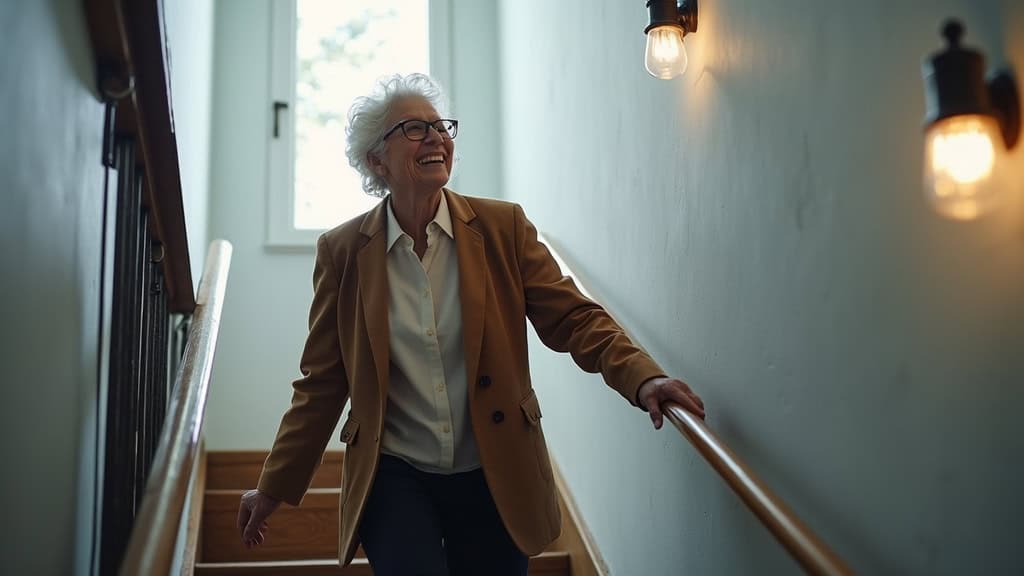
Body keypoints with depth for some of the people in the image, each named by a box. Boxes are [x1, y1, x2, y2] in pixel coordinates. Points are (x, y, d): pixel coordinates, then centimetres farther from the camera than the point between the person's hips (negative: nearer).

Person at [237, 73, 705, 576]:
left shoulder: (503, 227, -2)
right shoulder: (343, 250, -1)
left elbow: (571, 316, -5)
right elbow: (322, 383, 3)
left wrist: (642, 378, -22)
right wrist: (273, 488, 4)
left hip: (495, 477, 1)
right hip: (393, 478, -1)